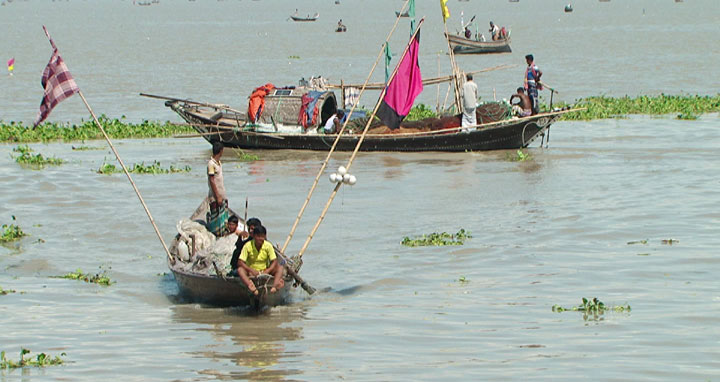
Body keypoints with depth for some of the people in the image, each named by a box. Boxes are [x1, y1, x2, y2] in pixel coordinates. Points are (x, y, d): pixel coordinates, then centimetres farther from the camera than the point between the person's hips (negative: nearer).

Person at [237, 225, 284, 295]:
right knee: (240, 269, -31)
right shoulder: (248, 246, -10)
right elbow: (240, 263, -15)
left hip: (265, 271, 2)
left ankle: (275, 285, -52)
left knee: (280, 267, -21)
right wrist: (251, 270, -29)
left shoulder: (268, 246, -5)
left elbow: (274, 262, -8)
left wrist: (267, 271, -26)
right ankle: (250, 286, -61)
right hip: (251, 271, -2)